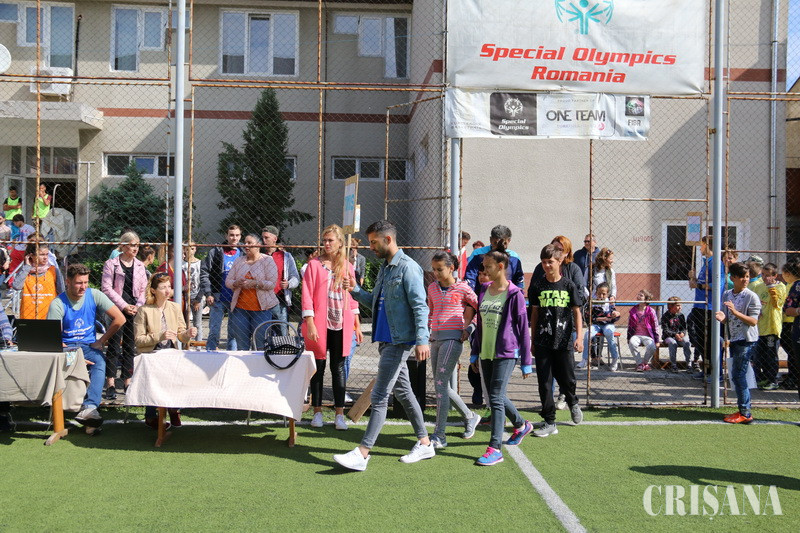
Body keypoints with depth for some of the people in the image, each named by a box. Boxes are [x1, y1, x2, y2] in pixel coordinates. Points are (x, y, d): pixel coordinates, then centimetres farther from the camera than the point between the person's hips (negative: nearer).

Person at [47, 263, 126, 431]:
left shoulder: (94, 296, -1)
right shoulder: (58, 304, -7)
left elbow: (119, 319, -1)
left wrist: (101, 341, -1)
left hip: (89, 345, 1)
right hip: (66, 346, -1)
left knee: (100, 362, -32)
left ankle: (89, 407, -50)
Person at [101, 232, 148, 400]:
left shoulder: (139, 266, 13)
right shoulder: (111, 264, -1)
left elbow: (144, 289, 14)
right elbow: (106, 288, -7)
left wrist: (138, 306, -3)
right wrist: (124, 306, -12)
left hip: (134, 310, 4)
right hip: (116, 310, -4)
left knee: (130, 347, 8)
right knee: (113, 346, -4)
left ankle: (128, 382, 16)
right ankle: (111, 384, -1)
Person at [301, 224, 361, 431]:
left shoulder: (347, 267, 10)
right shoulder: (314, 264, 0)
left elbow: (352, 296, 14)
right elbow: (307, 295, -5)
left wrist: (357, 323, 10)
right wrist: (310, 323, -12)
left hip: (342, 324, 2)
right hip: (320, 323, -2)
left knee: (339, 367, 4)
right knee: (318, 366, 5)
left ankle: (339, 414, 8)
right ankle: (317, 412, 15)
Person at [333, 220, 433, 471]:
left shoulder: (407, 267, -13)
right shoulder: (385, 267, 16)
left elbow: (420, 306, -18)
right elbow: (376, 302, 20)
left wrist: (422, 339, -26)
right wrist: (355, 290, 4)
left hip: (400, 341, -9)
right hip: (386, 339, 9)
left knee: (379, 396, -9)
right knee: (403, 392, 15)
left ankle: (362, 453, -7)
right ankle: (424, 443, 25)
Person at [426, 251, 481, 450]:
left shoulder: (462, 288, -5)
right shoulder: (432, 288, 12)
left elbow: (479, 308, 3)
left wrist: (468, 328, -1)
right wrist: (433, 331, 15)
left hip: (453, 338, -7)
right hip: (436, 338, 7)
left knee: (441, 384, -12)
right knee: (443, 386, 11)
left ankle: (439, 435, -9)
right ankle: (470, 417, 33)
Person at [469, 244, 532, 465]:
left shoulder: (514, 294, -8)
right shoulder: (483, 291, 10)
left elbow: (523, 328, -6)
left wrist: (526, 362, -7)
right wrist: (475, 352, 17)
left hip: (506, 353, -7)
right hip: (486, 353, 7)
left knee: (496, 398, -12)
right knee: (495, 397, 16)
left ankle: (495, 448, -8)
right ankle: (521, 425, 41)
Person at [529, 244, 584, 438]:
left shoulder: (569, 285, 0)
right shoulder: (537, 286, 4)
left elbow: (577, 312, 3)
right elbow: (534, 313, 10)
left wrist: (579, 337, -7)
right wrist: (533, 340, 11)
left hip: (563, 341, -1)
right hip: (542, 342, 1)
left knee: (567, 380, 7)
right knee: (544, 382, -1)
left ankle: (573, 403, 41)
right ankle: (550, 423, 7)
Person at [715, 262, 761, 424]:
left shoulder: (751, 296, -9)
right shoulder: (727, 295, 9)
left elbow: (753, 321, -13)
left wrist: (735, 312, -25)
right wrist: (722, 317, -10)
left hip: (746, 340, -7)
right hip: (734, 339, 7)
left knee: (738, 375, -9)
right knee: (737, 375, 10)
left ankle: (745, 414, -4)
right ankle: (743, 410, 19)